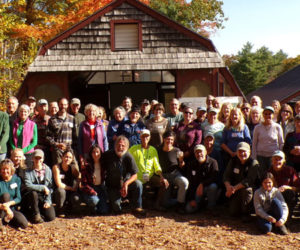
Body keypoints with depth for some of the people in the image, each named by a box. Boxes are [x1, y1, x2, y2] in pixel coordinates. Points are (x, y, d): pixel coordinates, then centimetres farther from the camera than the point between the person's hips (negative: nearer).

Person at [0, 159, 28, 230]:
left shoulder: (16, 179, 0)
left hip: (12, 208, 3)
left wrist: (9, 203, -25)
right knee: (6, 195, -32)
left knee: (24, 224, -19)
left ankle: (7, 218, 5)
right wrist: (6, 208, -34)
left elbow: (18, 198, -5)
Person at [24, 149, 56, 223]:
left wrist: (48, 201, -7)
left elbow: (50, 187, 2)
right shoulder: (29, 171, -4)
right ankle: (36, 214, -17)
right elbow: (28, 185, -20)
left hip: (45, 197, 1)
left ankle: (41, 210, 14)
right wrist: (43, 187, -22)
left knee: (51, 217, -19)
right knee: (33, 193, -38)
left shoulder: (48, 170, 4)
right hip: (34, 197, -1)